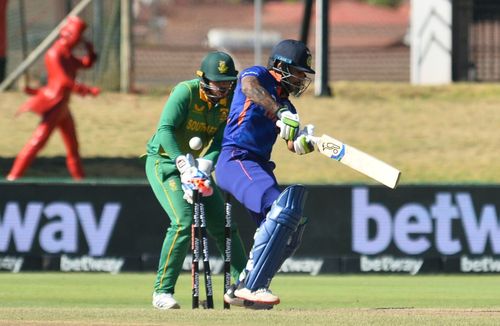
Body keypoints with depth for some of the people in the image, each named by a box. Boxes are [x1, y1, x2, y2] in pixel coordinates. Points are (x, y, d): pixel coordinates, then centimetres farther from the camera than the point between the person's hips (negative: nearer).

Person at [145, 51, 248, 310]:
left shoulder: (230, 101, -6)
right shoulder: (185, 92, -21)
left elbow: (221, 141, -13)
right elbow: (165, 129, -30)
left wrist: (204, 167, -31)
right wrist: (184, 165, -42)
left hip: (197, 165, 6)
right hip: (164, 161, -6)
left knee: (223, 225, 5)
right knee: (183, 222, -22)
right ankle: (162, 292, -17)